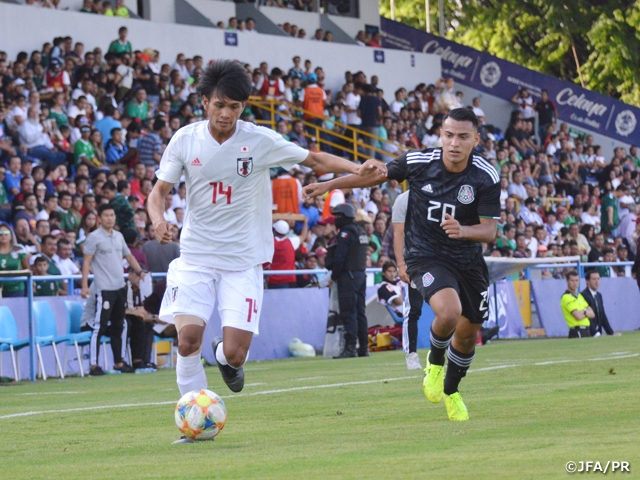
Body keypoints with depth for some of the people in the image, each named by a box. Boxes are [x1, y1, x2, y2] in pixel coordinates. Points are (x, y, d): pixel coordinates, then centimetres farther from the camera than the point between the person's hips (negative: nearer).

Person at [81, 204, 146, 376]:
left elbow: (128, 255, 23)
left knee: (118, 326, 12)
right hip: (104, 289, -7)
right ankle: (94, 365, -8)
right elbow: (87, 262, -10)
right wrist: (85, 286, -17)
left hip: (120, 288, 7)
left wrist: (139, 271, 9)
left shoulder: (118, 236, 13)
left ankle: (118, 362, 20)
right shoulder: (94, 237, -6)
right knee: (100, 326, -9)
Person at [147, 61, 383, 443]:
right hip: (196, 257, 1)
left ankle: (225, 358, 30)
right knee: (188, 336, -18)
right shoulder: (185, 140, -3)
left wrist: (356, 168, -14)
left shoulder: (260, 140, -7)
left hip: (243, 261, -1)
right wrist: (159, 219, -19)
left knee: (235, 352, -10)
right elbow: (159, 192, 3)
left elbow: (314, 159, 3)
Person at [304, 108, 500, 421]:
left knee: (468, 333, 12)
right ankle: (435, 361, 4)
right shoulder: (418, 162, -14)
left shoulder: (486, 177, -16)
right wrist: (329, 185, 10)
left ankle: (450, 391, 42)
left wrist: (462, 230, -38)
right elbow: (378, 175, 5)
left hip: (468, 259, 3)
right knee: (449, 313, -30)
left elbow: (490, 230, -16)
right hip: (425, 255, -3)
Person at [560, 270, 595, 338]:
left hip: (586, 332, 9)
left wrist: (584, 312, -7)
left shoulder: (579, 296, 19)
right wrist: (588, 313, 0)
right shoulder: (566, 297, -9)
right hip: (577, 333, -9)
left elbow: (592, 314, 13)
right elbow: (578, 316, -19)